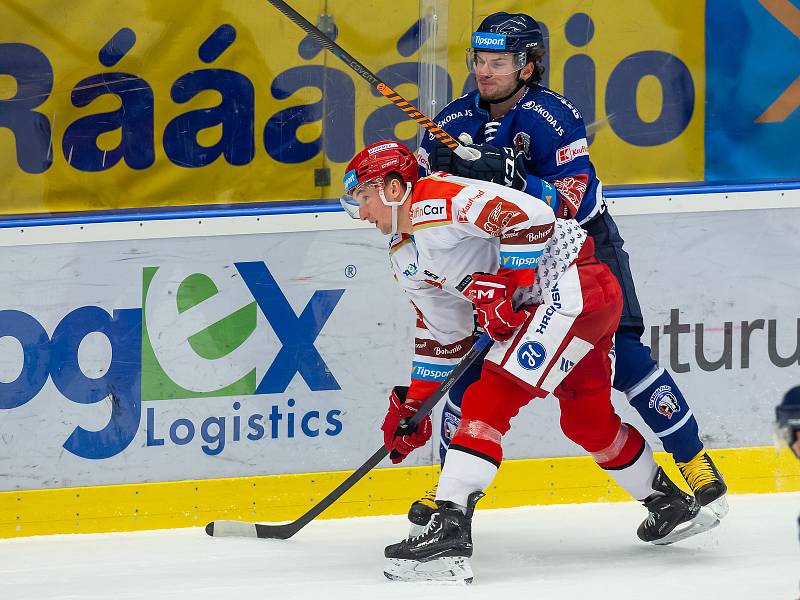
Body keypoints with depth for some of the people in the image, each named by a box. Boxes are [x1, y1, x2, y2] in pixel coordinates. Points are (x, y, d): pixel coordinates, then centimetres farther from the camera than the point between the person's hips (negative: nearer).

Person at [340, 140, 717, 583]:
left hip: (575, 285, -11)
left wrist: (504, 283, -23)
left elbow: (530, 215, -25)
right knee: (588, 422, 19)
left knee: (491, 397, -17)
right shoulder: (405, 257, 16)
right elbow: (442, 335, 23)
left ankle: (449, 529, -23)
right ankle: (669, 503, 38)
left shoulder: (441, 201, -16)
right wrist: (413, 402, 19)